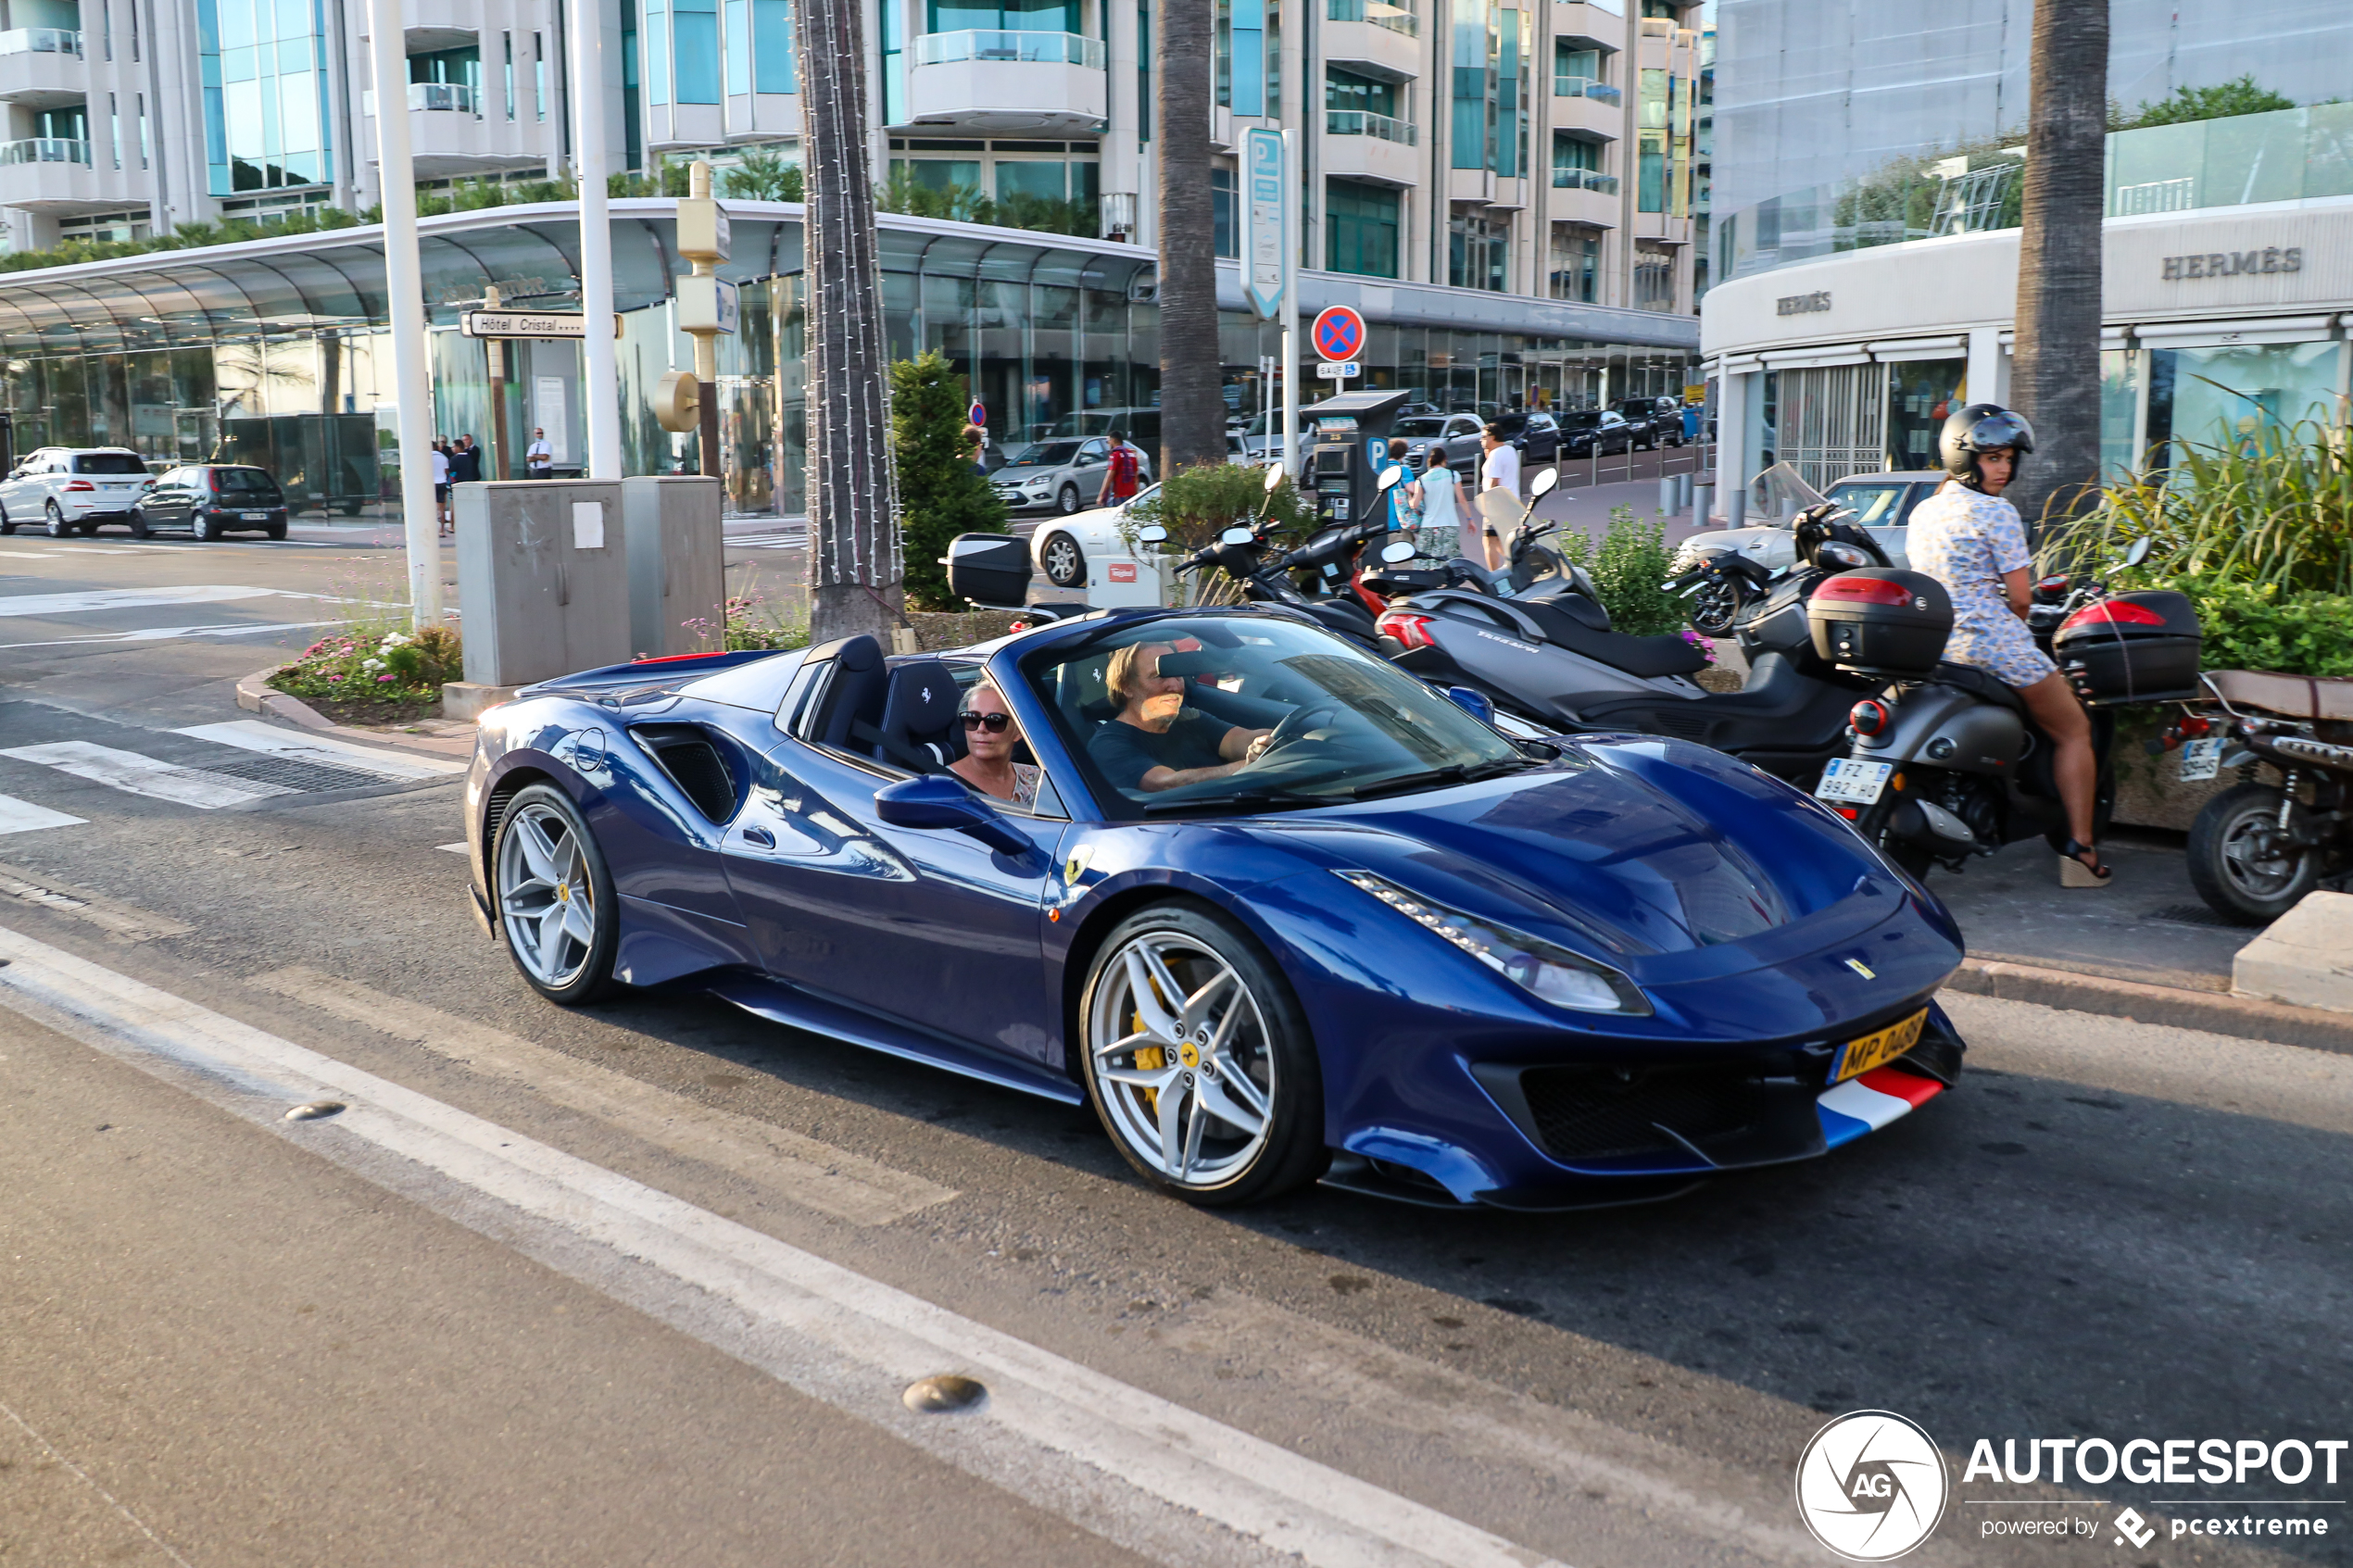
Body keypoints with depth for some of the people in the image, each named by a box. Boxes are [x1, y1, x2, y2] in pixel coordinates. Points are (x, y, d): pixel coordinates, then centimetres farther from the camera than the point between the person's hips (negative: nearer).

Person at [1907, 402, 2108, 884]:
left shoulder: (1922, 511, 12)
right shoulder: (1996, 513, -11)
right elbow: (2020, 597, -12)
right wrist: (2008, 622, 10)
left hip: (1935, 643, 8)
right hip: (1992, 642, -8)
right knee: (2073, 730, 8)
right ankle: (2080, 844, 2)